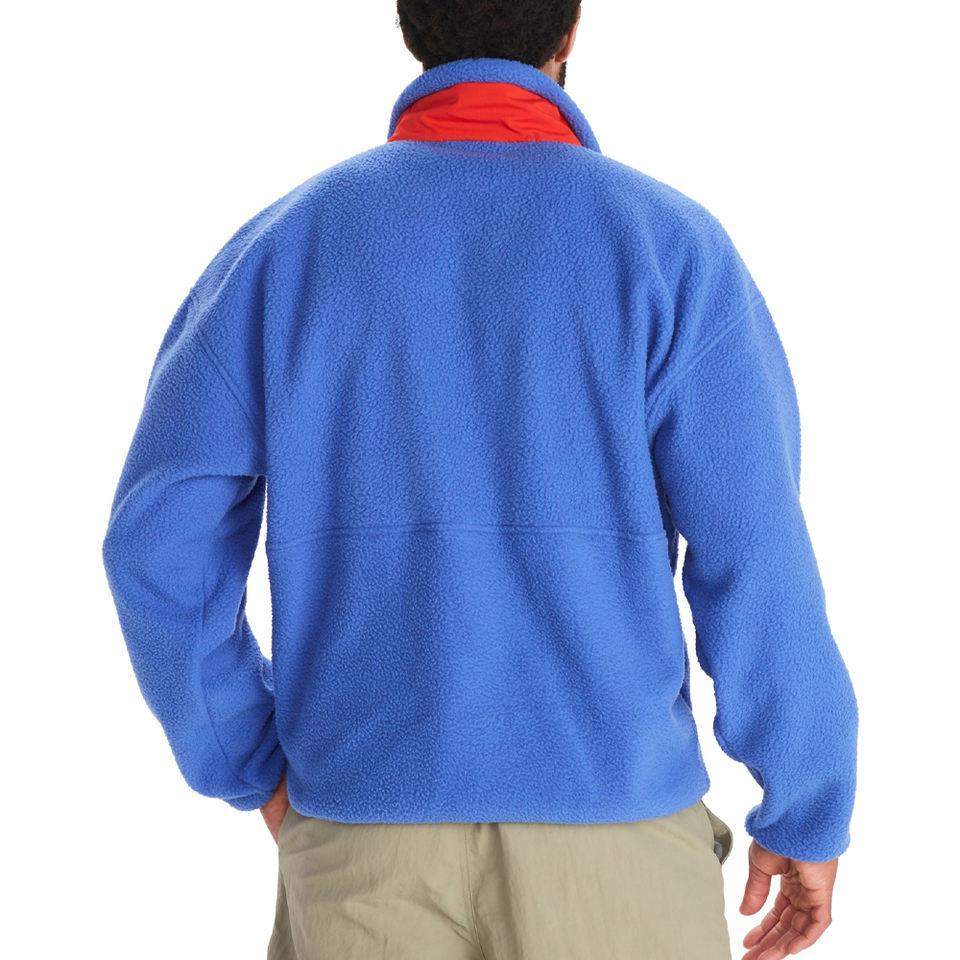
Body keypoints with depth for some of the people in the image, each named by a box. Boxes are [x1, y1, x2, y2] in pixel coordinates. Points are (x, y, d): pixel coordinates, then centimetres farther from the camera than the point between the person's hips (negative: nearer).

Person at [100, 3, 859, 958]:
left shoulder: (282, 245, 0)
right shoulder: (669, 244, -7)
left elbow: (161, 546, -3)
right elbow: (758, 572, -10)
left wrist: (258, 767, 11)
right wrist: (810, 815, 4)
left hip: (373, 836, 2)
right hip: (609, 836, -1)